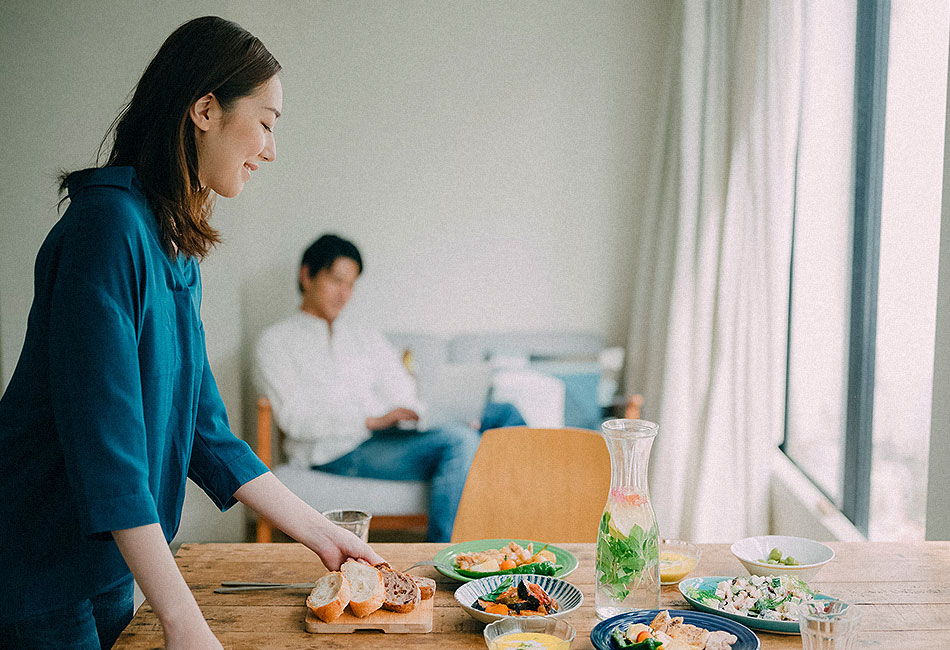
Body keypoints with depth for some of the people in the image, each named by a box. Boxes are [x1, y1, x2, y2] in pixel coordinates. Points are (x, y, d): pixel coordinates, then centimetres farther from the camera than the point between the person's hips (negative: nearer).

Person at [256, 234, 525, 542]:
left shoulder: (366, 337, 26)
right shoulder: (277, 341, 9)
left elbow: (406, 400, 14)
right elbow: (294, 417, -7)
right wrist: (372, 421, -19)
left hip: (393, 437, 6)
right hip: (338, 453, -6)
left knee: (505, 414, -13)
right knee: (459, 440, -31)